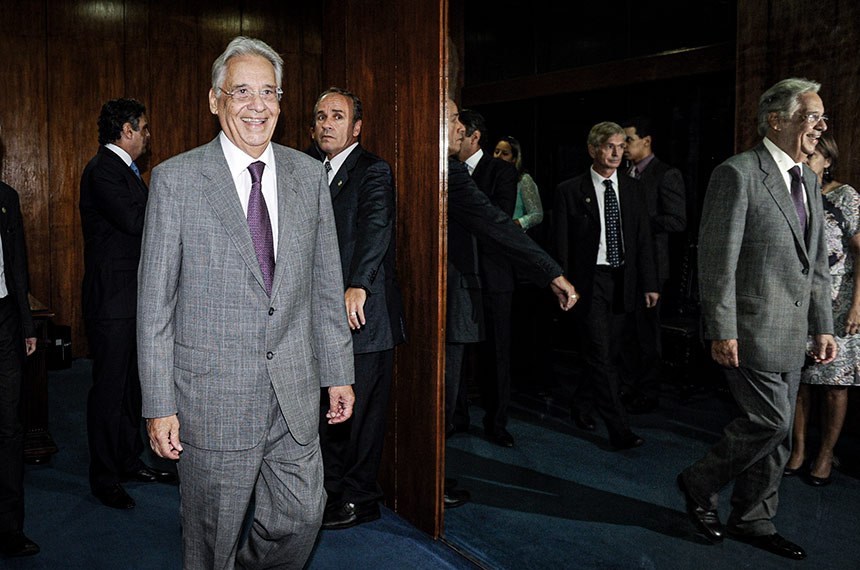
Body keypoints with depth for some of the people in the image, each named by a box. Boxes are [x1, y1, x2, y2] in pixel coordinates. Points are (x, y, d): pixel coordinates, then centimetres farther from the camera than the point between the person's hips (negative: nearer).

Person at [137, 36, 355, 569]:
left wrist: (338, 372, 8)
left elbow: (326, 284, 9)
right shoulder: (175, 179, -5)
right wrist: (159, 405, -7)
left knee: (302, 516, 12)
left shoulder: (309, 174, 6)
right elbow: (155, 301, -5)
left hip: (295, 390, 3)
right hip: (213, 394, -3)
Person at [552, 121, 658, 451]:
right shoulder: (570, 191, -2)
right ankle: (619, 430, -3)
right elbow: (561, 244, -3)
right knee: (600, 355, -7)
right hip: (589, 282, -4)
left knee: (609, 354, 11)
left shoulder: (633, 190, 11)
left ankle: (582, 406, 32)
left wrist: (649, 284, 5)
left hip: (622, 282, 5)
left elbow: (644, 241, 10)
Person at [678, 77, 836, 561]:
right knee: (770, 421, -7)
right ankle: (701, 483, 16)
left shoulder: (808, 179, 14)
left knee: (776, 428, 12)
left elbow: (817, 262, 17)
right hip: (751, 328, -8)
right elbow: (718, 260, -16)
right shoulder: (738, 174, -12)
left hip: (791, 332, 8)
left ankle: (752, 521, 26)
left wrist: (823, 327, 12)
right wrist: (722, 332, -18)